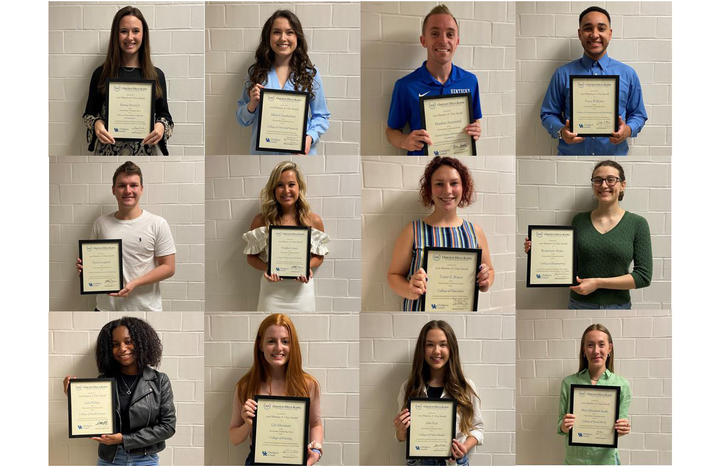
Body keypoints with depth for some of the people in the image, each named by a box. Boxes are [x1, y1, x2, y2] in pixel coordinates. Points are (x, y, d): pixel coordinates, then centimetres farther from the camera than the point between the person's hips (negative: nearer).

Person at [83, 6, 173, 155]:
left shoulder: (156, 75, 7)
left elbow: (164, 114, 11)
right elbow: (89, 113, 10)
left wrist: (161, 126, -11)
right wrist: (96, 124, -12)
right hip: (109, 150, -1)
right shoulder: (101, 74, 4)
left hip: (147, 150, 1)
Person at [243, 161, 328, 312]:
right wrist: (266, 268, -15)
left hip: (302, 290, 1)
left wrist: (307, 266, -12)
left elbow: (319, 256, 9)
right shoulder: (261, 221, -2)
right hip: (272, 291, -1)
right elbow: (252, 256, 5)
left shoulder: (313, 220, 0)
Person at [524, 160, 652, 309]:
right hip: (579, 304, 2)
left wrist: (598, 283, -15)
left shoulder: (637, 223, -4)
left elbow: (644, 276, -8)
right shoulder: (579, 221, 4)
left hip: (618, 306, -2)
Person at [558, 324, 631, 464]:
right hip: (574, 459, 1)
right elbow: (560, 425, 1)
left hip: (606, 459, -1)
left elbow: (620, 430, 1)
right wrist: (564, 427, -20)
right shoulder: (568, 383, -4)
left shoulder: (622, 385, -5)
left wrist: (623, 430, -20)